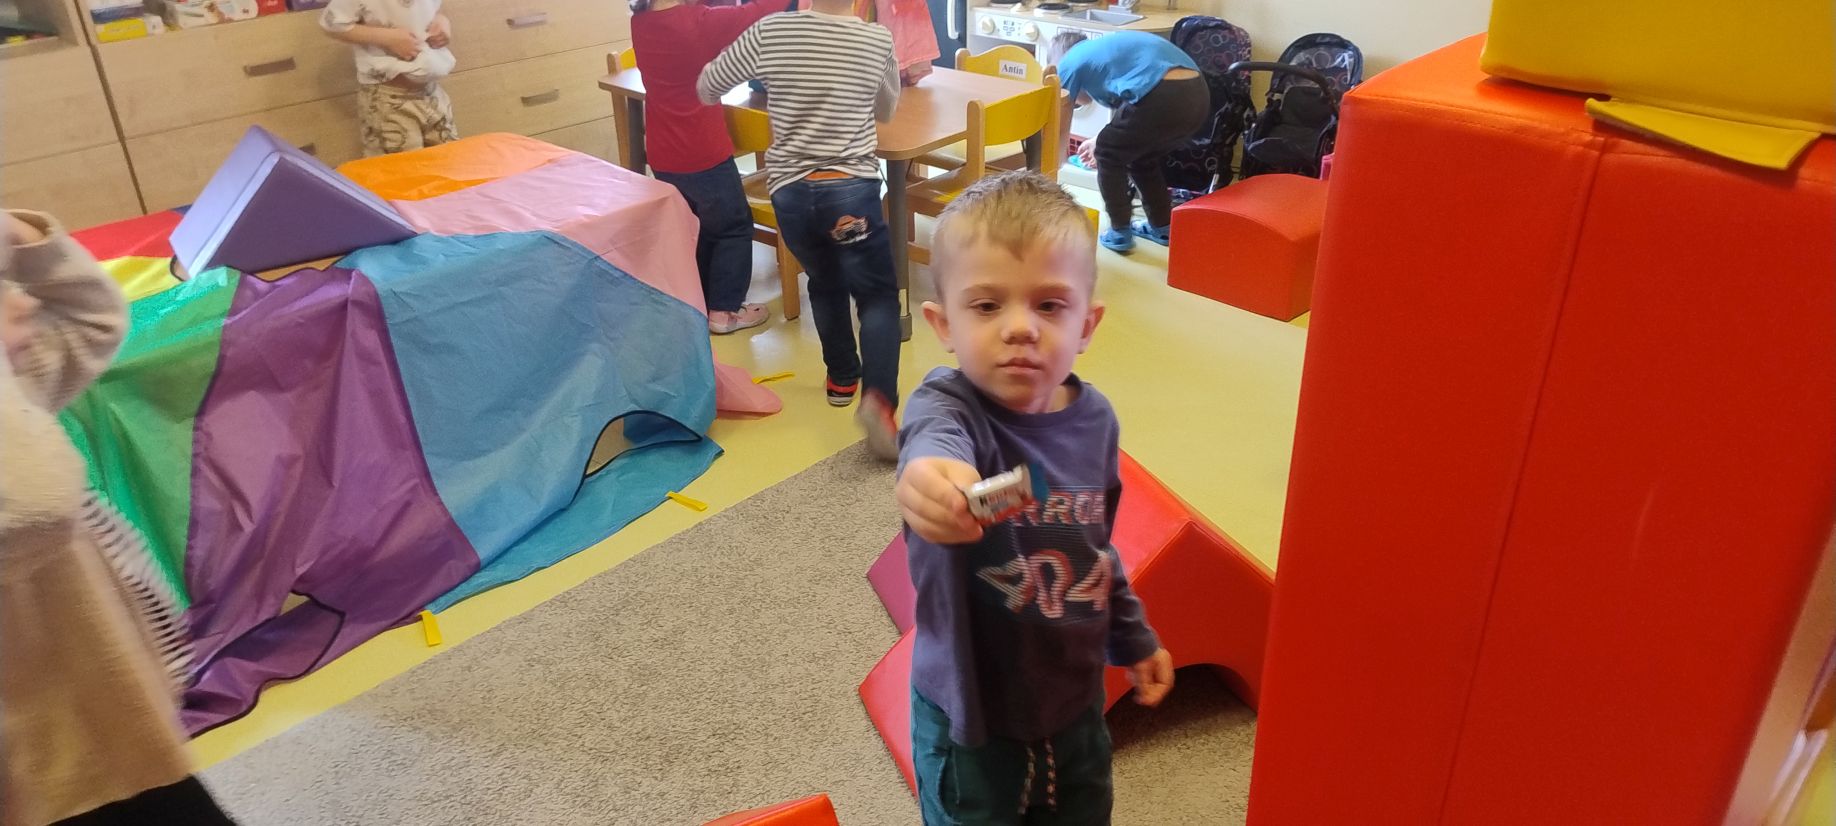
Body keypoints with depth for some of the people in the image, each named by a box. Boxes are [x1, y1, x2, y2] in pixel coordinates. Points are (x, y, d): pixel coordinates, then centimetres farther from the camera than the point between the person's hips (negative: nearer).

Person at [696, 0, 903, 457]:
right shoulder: (878, 40, -1)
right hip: (851, 189, -2)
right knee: (878, 295, 3)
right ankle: (878, 398, -18)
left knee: (825, 283, 25)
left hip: (789, 191, 2)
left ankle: (842, 376, 36)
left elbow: (707, 87, 10)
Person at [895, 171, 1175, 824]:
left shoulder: (1094, 419, -8)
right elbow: (935, 434, -51)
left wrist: (1133, 637, 19)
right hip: (971, 716, -4)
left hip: (1077, 701, 5)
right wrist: (934, 475, -74)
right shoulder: (947, 404, -24)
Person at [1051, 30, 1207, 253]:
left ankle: (1120, 233, 20)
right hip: (1198, 94, 8)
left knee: (1108, 157, 16)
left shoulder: (1070, 63, 16)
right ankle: (1162, 227, 37)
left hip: (1162, 97, -8)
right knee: (1143, 158, 29)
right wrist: (1103, 142, 61)